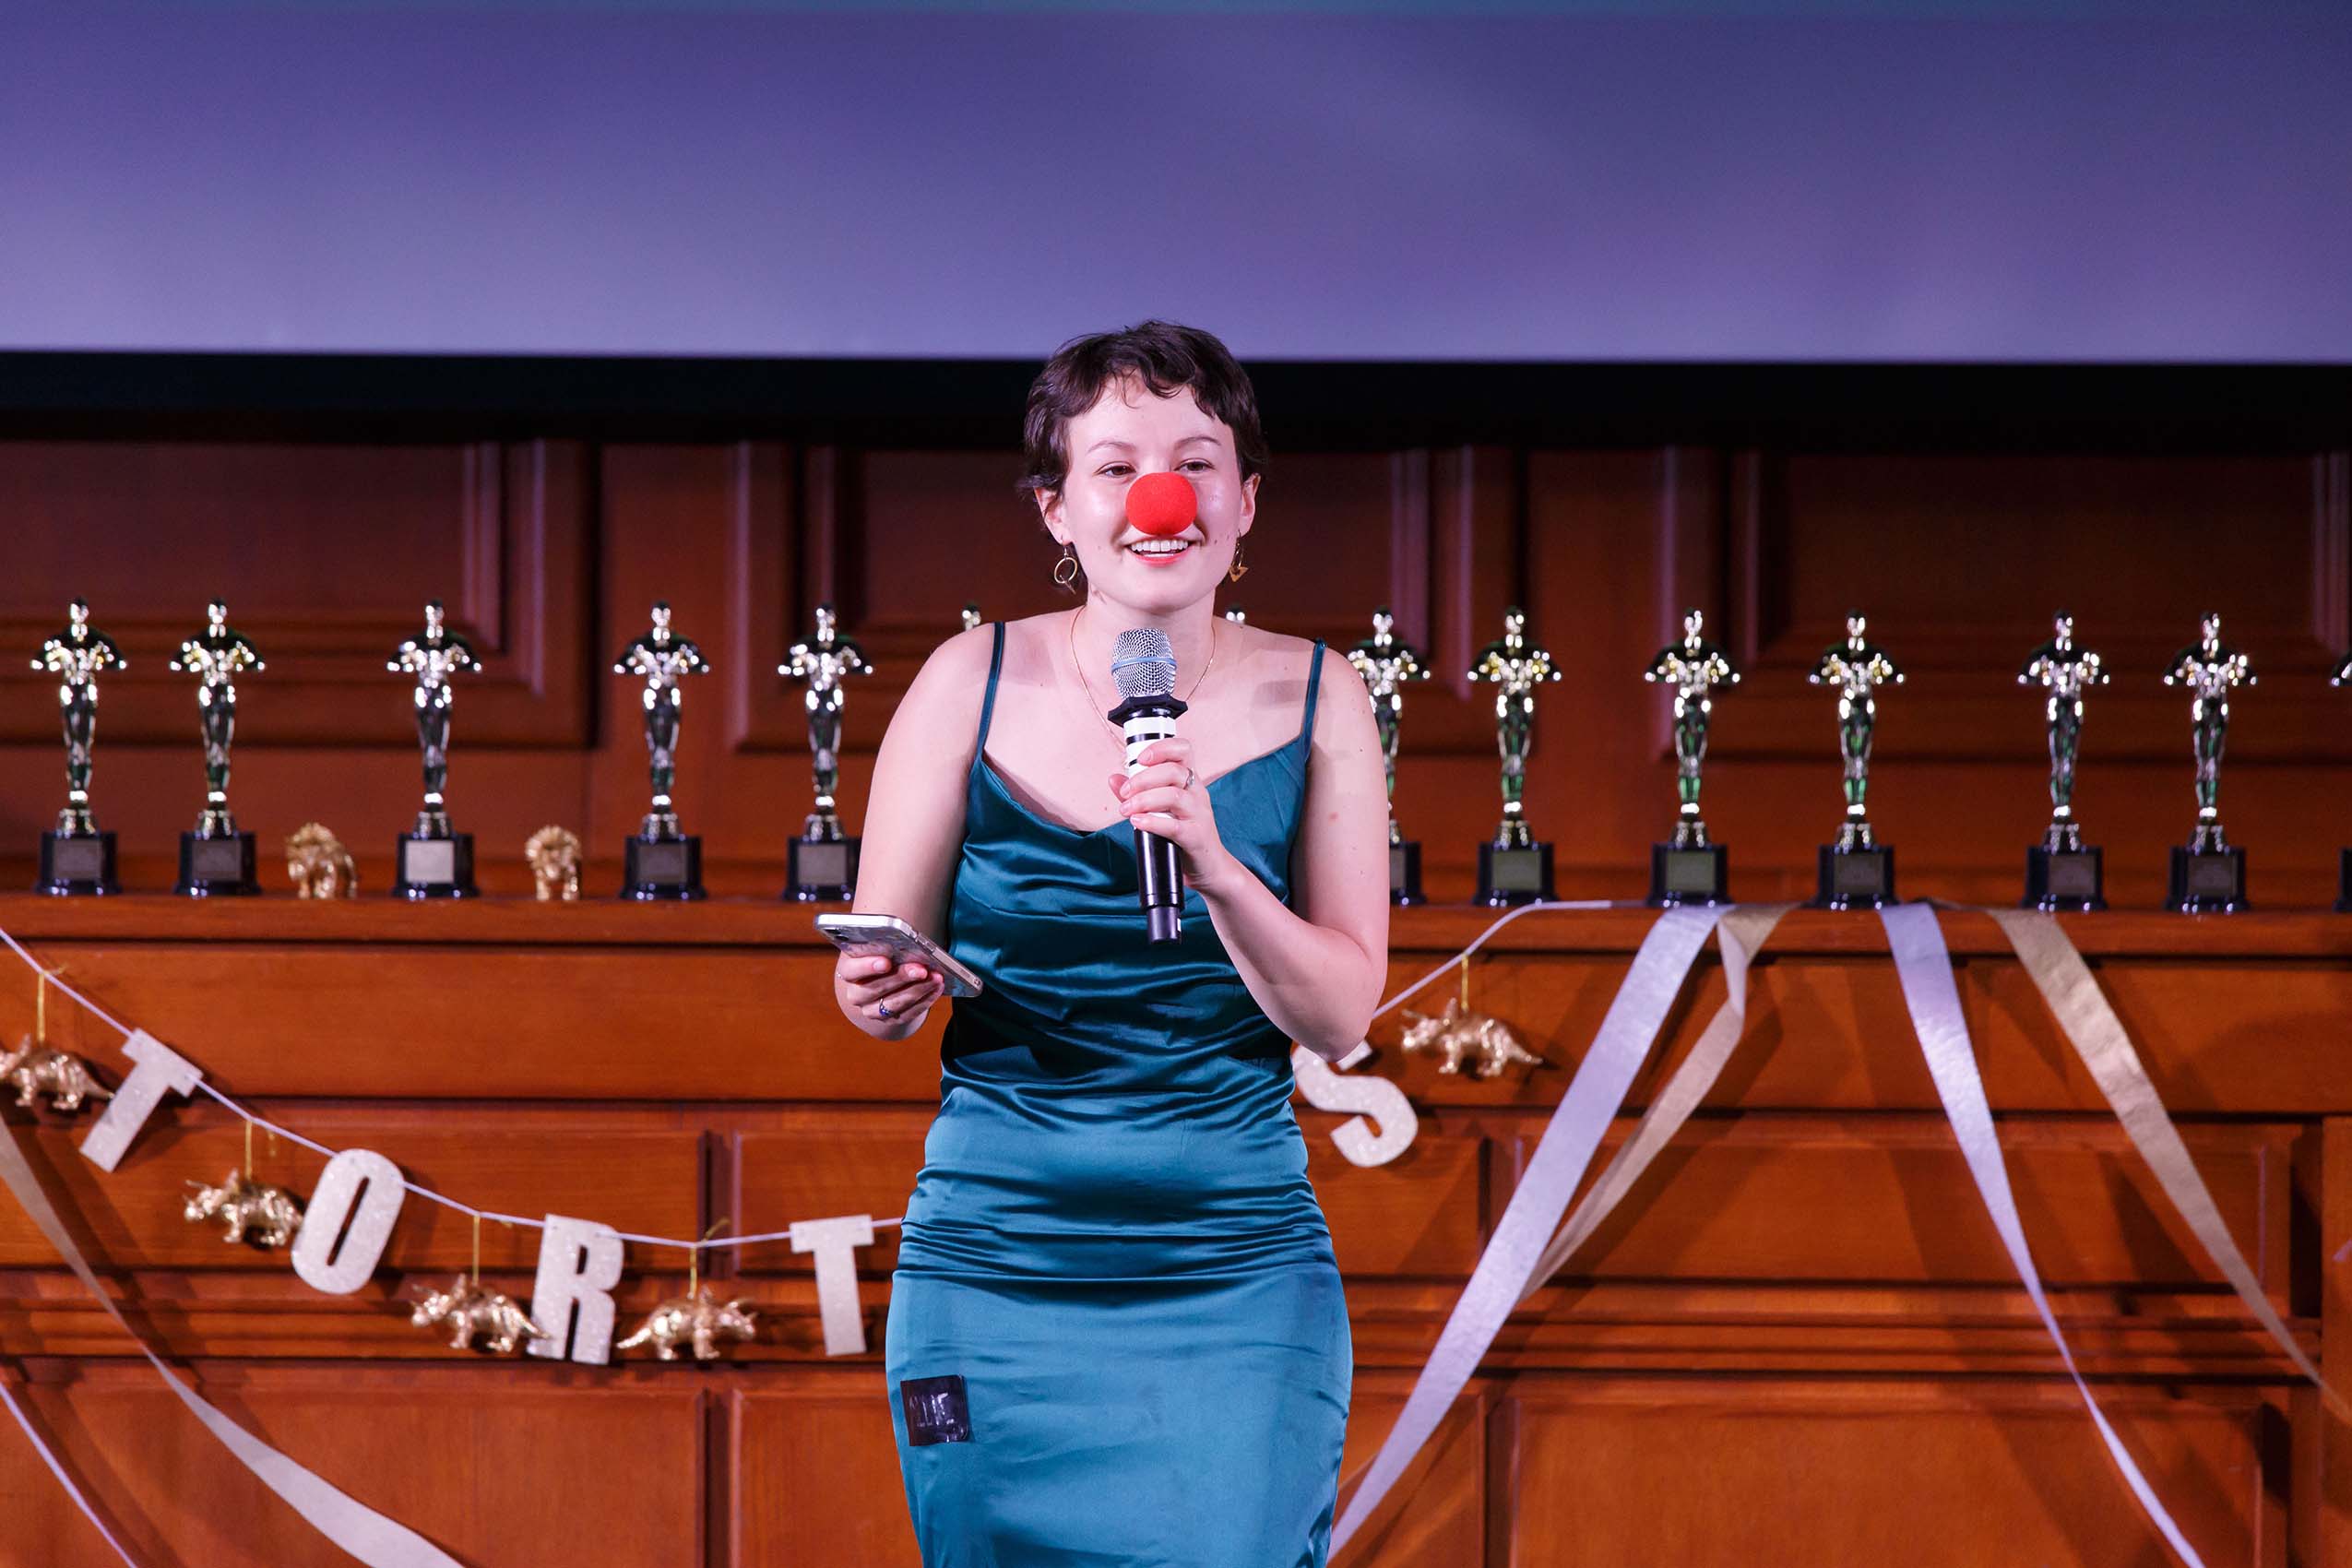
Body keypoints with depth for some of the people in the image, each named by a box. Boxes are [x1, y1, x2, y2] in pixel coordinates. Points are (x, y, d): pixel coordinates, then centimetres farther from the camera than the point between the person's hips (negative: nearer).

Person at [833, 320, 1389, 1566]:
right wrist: (881, 992, -19)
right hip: (996, 1262, 0)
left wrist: (1212, 865, -19)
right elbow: (877, 976, 4)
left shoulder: (1311, 700, 0)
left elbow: (1340, 1018, -3)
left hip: (1238, 1271, 0)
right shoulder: (975, 684, -2)